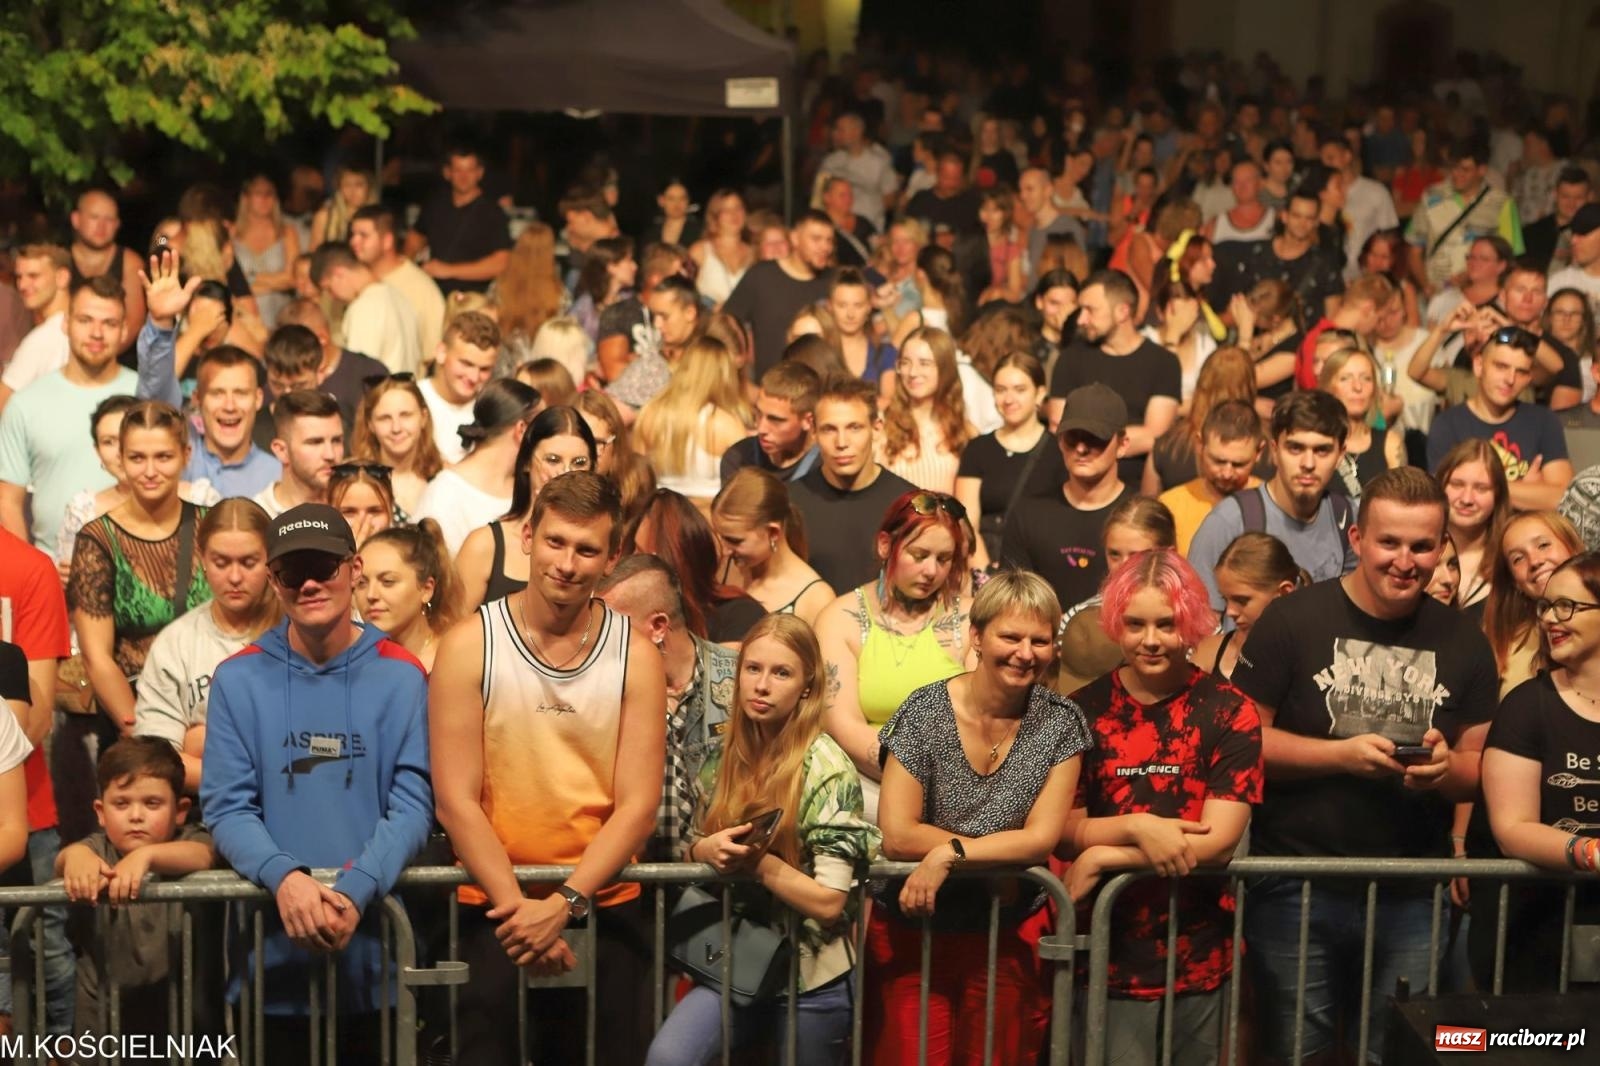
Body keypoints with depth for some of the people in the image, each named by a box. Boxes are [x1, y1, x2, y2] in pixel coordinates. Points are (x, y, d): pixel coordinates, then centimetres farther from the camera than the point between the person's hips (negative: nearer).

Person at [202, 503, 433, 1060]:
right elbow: (227, 806, -3)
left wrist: (356, 890, -21)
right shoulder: (239, 679, 3)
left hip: (375, 942, 0)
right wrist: (283, 876, -22)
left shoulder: (400, 677, 1)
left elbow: (412, 802, -5)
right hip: (270, 950, 1)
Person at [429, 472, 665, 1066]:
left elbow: (638, 805, -5)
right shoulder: (470, 646, -4)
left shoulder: (635, 655, 0)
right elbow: (456, 801, -7)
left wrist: (564, 904, -16)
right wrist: (519, 907, -15)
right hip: (498, 904, -1)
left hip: (604, 905, 1)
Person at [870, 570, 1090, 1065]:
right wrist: (1002, 856, -13)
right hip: (910, 931, -1)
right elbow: (897, 836, -14)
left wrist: (949, 853, -20)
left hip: (1009, 937, 1)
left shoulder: (1061, 723, -3)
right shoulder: (925, 713, -9)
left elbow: (1042, 838, -9)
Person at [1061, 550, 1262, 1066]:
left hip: (1201, 956, 0)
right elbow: (1063, 833, -2)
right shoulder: (1083, 711, 0)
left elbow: (1219, 841, -10)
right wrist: (1136, 827, -21)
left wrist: (1102, 857, -13)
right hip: (1112, 954, 0)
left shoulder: (1229, 712, -3)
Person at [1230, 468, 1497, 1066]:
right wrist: (1344, 754, -19)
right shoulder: (1292, 622, -6)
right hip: (1296, 887, -3)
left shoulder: (1463, 642, 7)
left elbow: (1478, 769, 10)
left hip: (1413, 897, 3)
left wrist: (1446, 768, -13)